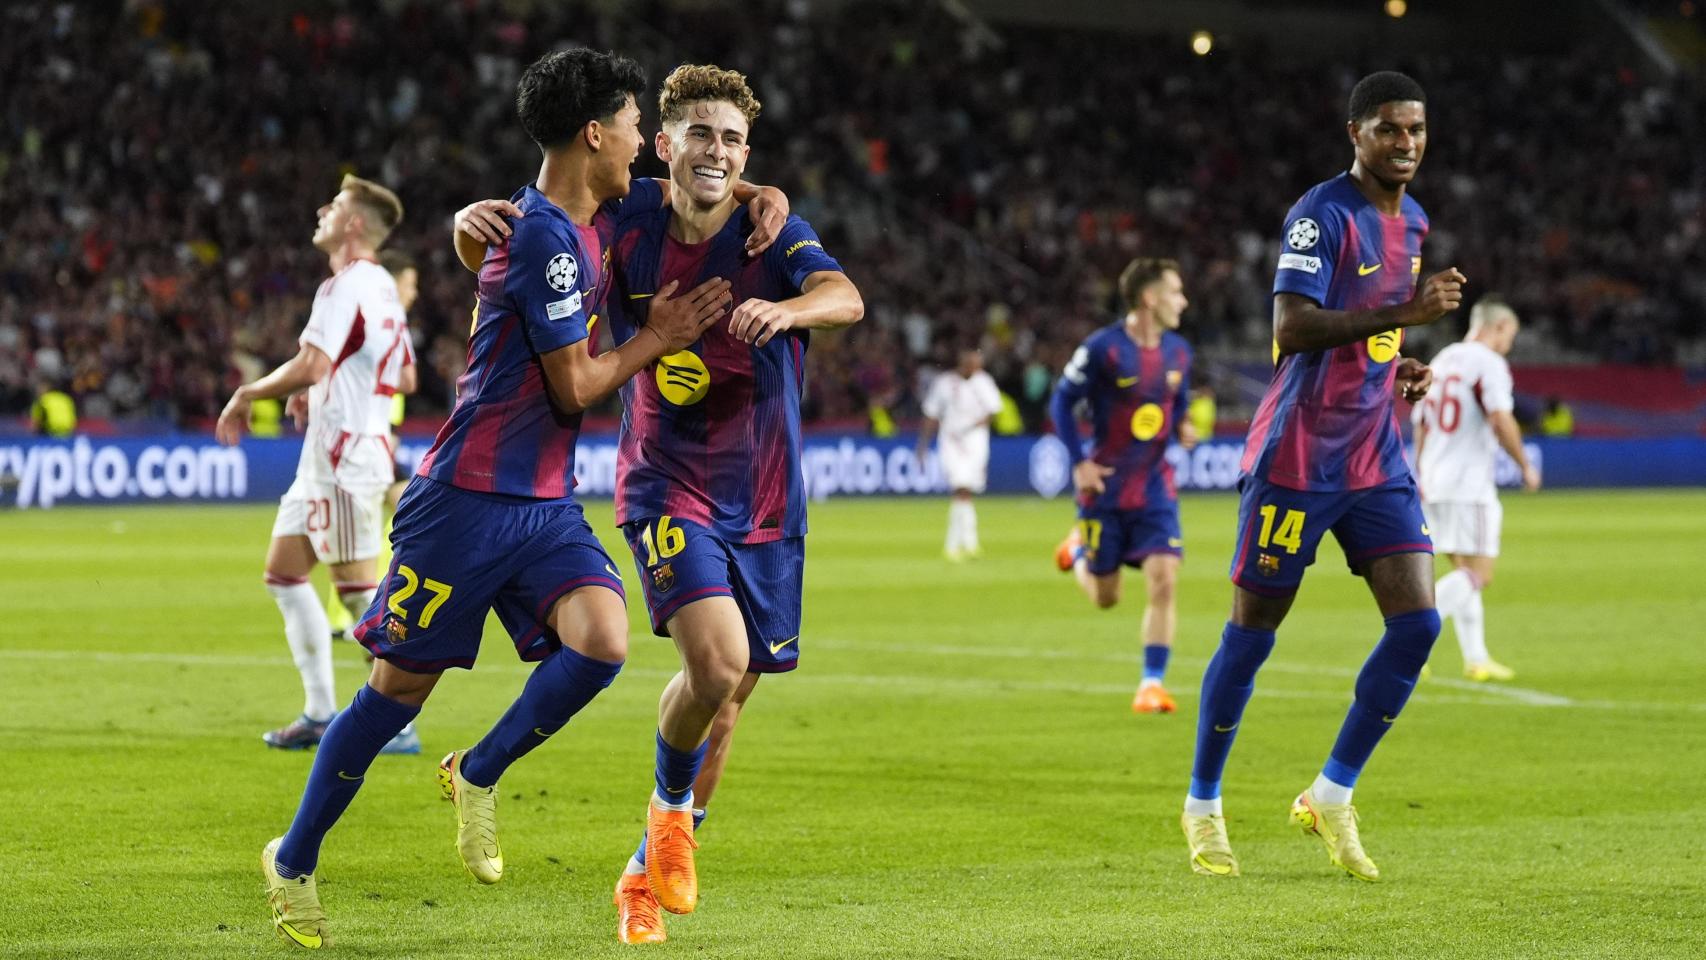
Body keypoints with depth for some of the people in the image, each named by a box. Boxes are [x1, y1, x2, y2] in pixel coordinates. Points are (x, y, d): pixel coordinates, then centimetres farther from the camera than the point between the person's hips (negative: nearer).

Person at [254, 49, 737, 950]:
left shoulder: (580, 227, 11)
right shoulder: (546, 237, -17)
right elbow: (574, 386, -16)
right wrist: (658, 338, -3)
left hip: (545, 505, 8)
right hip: (471, 496, -8)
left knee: (601, 640, -17)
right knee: (402, 681, 0)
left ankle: (477, 775, 6)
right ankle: (294, 861, 16)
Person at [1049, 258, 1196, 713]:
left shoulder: (1177, 351, 3)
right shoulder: (1103, 348, -15)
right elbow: (1062, 402, -6)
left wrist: (1183, 427, -4)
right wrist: (1079, 462, -12)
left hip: (1155, 485, 4)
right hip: (1106, 487, -4)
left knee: (1163, 581, -12)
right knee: (1105, 597, 8)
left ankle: (1153, 683, -5)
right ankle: (1079, 547, 43)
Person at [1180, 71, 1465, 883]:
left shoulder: (1412, 221, 13)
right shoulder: (1323, 214, -13)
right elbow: (1291, 328, -25)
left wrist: (1397, 368, 8)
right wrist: (1403, 313, -31)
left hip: (1375, 457, 7)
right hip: (1297, 456, -7)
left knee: (1417, 621, -5)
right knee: (1252, 631, 1)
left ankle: (1330, 798, 6)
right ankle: (1202, 804, 17)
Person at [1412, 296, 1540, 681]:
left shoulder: (1441, 361, 17)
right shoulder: (1489, 363, -8)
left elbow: (1421, 426, 22)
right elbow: (1501, 421, -19)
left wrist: (1423, 480, 29)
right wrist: (1525, 466, -8)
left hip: (1434, 482, 9)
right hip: (1470, 486, -9)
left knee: (1465, 572, 14)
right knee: (1478, 573, -8)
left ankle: (1476, 658, 13)